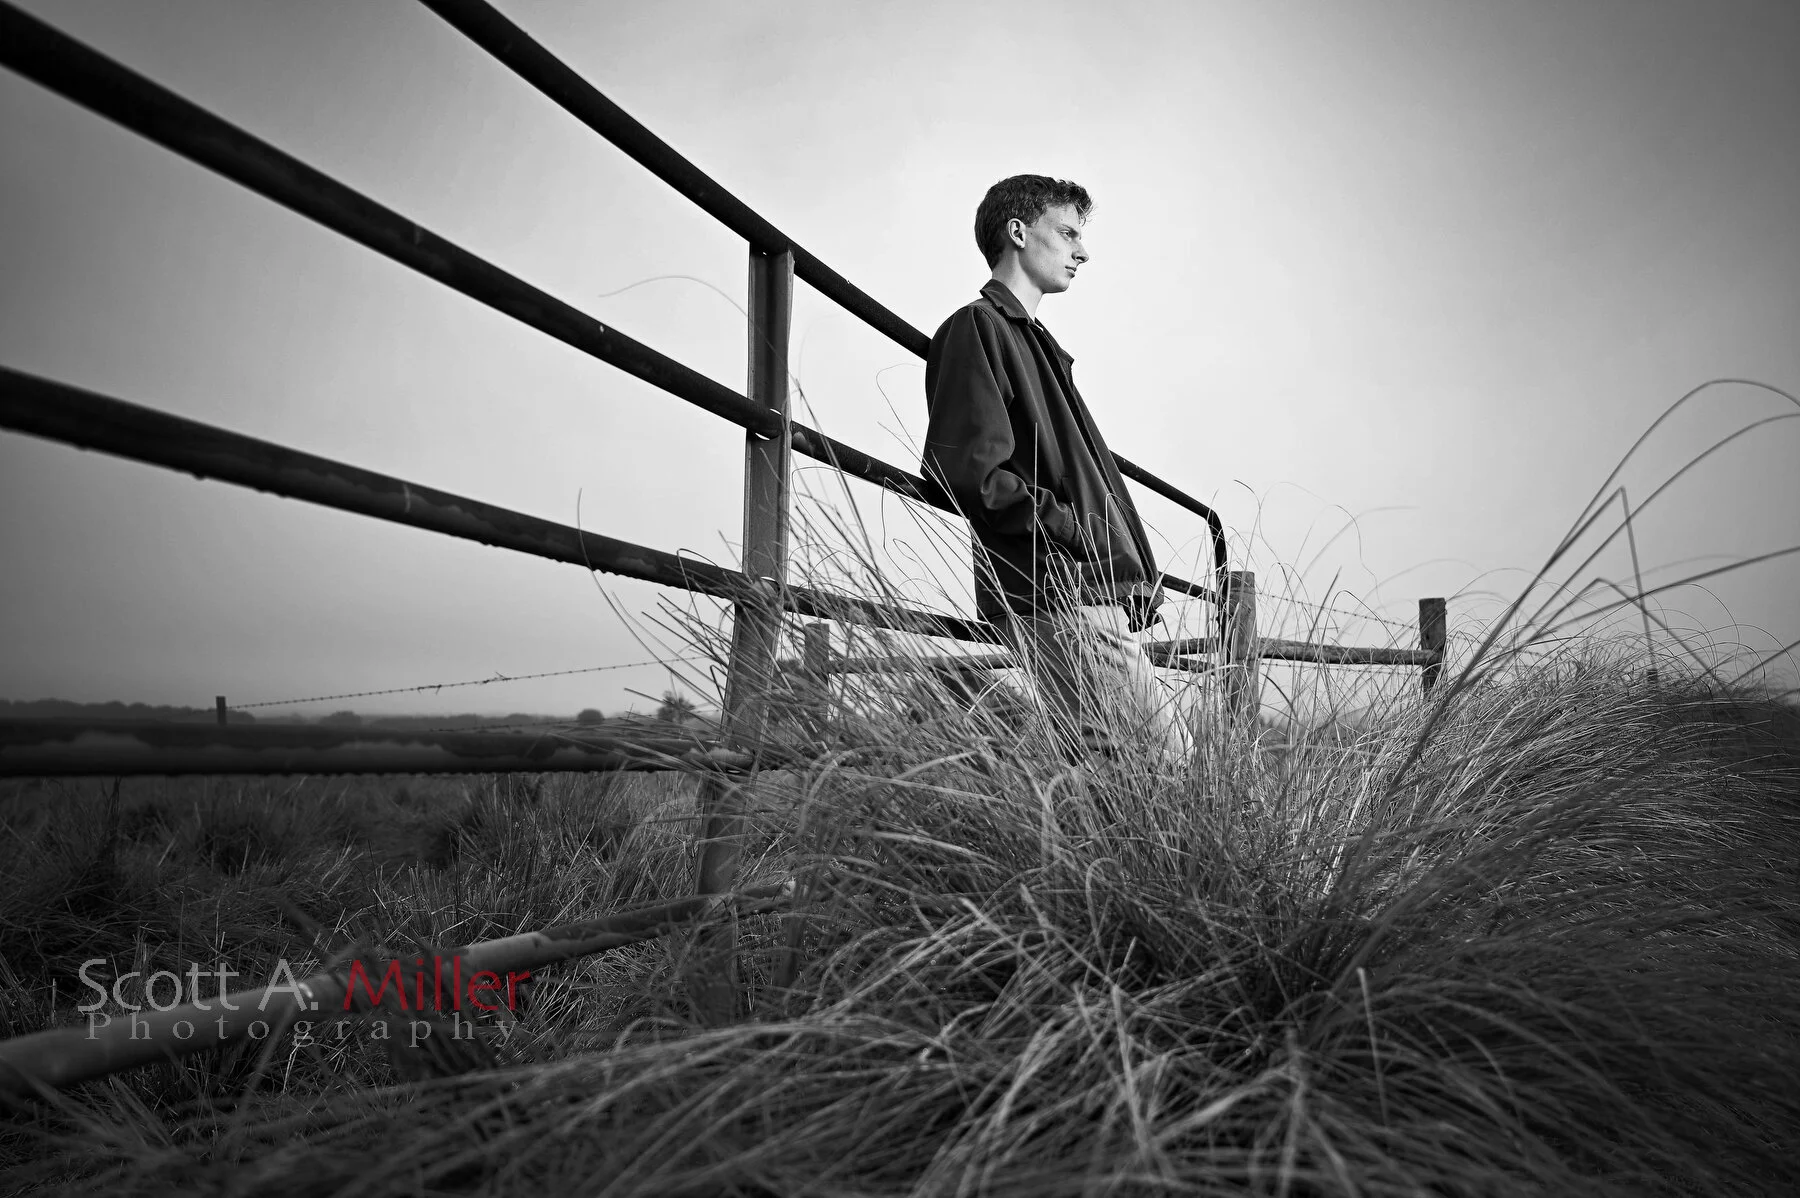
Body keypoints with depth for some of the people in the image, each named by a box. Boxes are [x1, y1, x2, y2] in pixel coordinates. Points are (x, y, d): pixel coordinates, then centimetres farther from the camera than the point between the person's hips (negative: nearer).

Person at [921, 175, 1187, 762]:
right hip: (1056, 592, -10)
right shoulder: (976, 328, -2)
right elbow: (966, 474, -16)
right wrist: (1078, 529, -13)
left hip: (1091, 591, 10)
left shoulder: (1034, 339, 28)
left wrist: (1128, 566, 14)